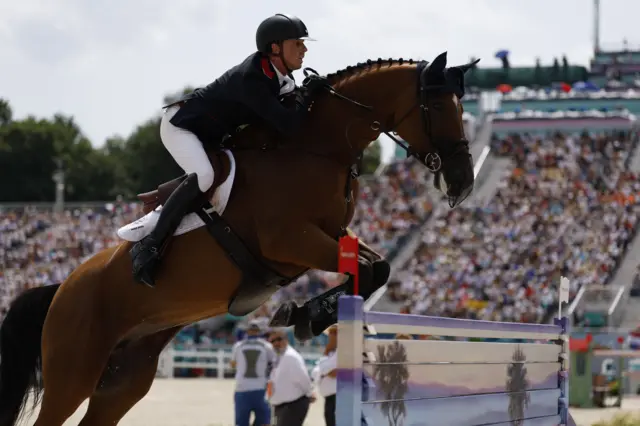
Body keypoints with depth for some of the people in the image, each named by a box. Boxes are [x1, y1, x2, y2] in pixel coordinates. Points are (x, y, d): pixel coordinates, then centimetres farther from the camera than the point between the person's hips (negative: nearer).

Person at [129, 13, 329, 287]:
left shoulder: (278, 73, -7)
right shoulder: (251, 79, -34)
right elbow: (288, 126, -38)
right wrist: (308, 93, -24)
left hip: (211, 135, 10)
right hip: (180, 125, -10)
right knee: (203, 176, -34)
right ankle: (148, 246, -28)